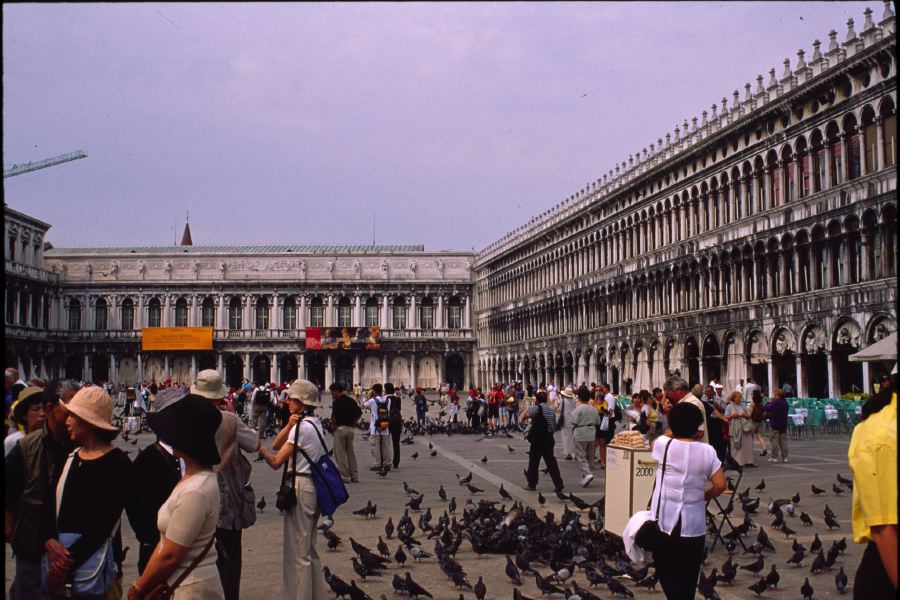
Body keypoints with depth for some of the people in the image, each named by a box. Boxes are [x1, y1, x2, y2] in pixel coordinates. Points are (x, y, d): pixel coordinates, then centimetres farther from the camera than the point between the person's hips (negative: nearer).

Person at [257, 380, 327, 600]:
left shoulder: (301, 427, -15)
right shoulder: (314, 424, 14)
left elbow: (276, 461, -18)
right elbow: (276, 445, 9)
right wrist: (289, 426, -6)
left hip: (300, 487, -10)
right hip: (313, 487, 10)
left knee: (297, 553, -2)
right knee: (310, 550, 18)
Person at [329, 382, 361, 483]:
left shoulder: (336, 402, -11)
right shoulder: (351, 400, 9)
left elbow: (334, 415, -21)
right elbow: (359, 413, 11)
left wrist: (333, 425, -5)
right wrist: (353, 423, 12)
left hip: (340, 428, -7)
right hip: (351, 428, 7)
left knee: (340, 454, 1)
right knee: (351, 452, 14)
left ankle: (344, 476, 1)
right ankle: (354, 475, 17)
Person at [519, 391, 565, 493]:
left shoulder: (537, 408, -9)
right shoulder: (551, 410, 13)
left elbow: (525, 415, -23)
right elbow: (554, 427, 18)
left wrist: (525, 411, 0)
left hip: (538, 439, -6)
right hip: (549, 439, 6)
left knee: (534, 462, 7)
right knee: (551, 462, 8)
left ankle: (532, 484, 14)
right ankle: (558, 485, 2)